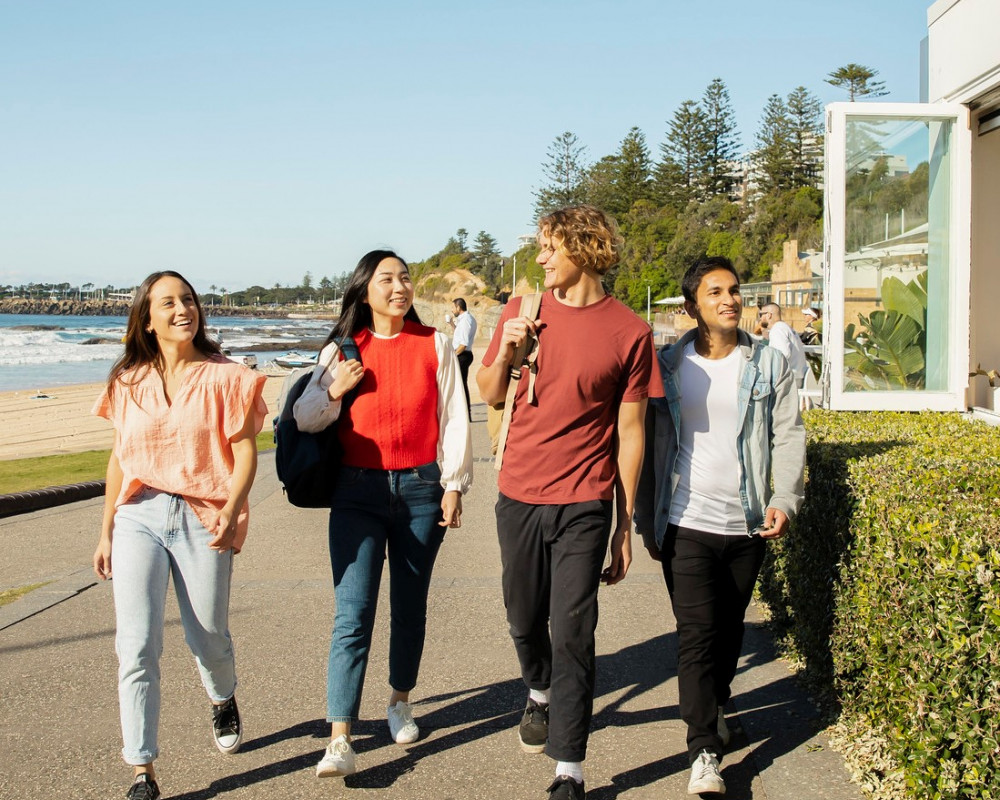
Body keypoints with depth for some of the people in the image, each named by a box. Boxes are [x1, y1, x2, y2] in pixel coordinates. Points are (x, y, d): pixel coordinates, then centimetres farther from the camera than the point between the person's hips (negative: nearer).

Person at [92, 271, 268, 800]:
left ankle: (222, 700, 46)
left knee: (208, 637, 10)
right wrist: (106, 532, 14)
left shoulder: (224, 377, -1)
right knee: (136, 646, -7)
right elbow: (120, 458, 15)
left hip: (202, 519, -2)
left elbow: (246, 454, -4)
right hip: (138, 517, 2)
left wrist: (231, 511, -20)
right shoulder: (129, 382, 9)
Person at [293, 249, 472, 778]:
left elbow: (453, 418, 4)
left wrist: (454, 484, 0)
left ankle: (400, 702, 34)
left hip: (420, 487, 1)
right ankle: (339, 739, -10)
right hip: (357, 492, 0)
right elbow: (304, 421, 7)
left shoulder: (434, 345, 4)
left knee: (410, 606, 13)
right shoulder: (341, 350, 5)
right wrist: (335, 390, -10)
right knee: (352, 615, -9)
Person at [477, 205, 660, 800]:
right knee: (525, 620, 18)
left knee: (573, 635, -4)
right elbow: (491, 396, 14)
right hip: (518, 496, 4)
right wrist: (506, 351, -7)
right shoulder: (523, 313, 5)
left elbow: (630, 432, -2)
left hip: (583, 504, -3)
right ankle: (540, 695, 48)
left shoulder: (629, 332, -5)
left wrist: (627, 523, -1)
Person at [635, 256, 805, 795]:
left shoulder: (769, 365, 5)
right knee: (697, 634, -7)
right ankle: (704, 751, -4)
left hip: (747, 526, 2)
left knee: (729, 630, 14)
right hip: (687, 524, -2)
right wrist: (646, 522, 4)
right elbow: (649, 443, 5)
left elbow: (789, 437, 3)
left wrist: (784, 499, -12)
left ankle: (716, 706, 38)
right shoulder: (668, 366, 2)